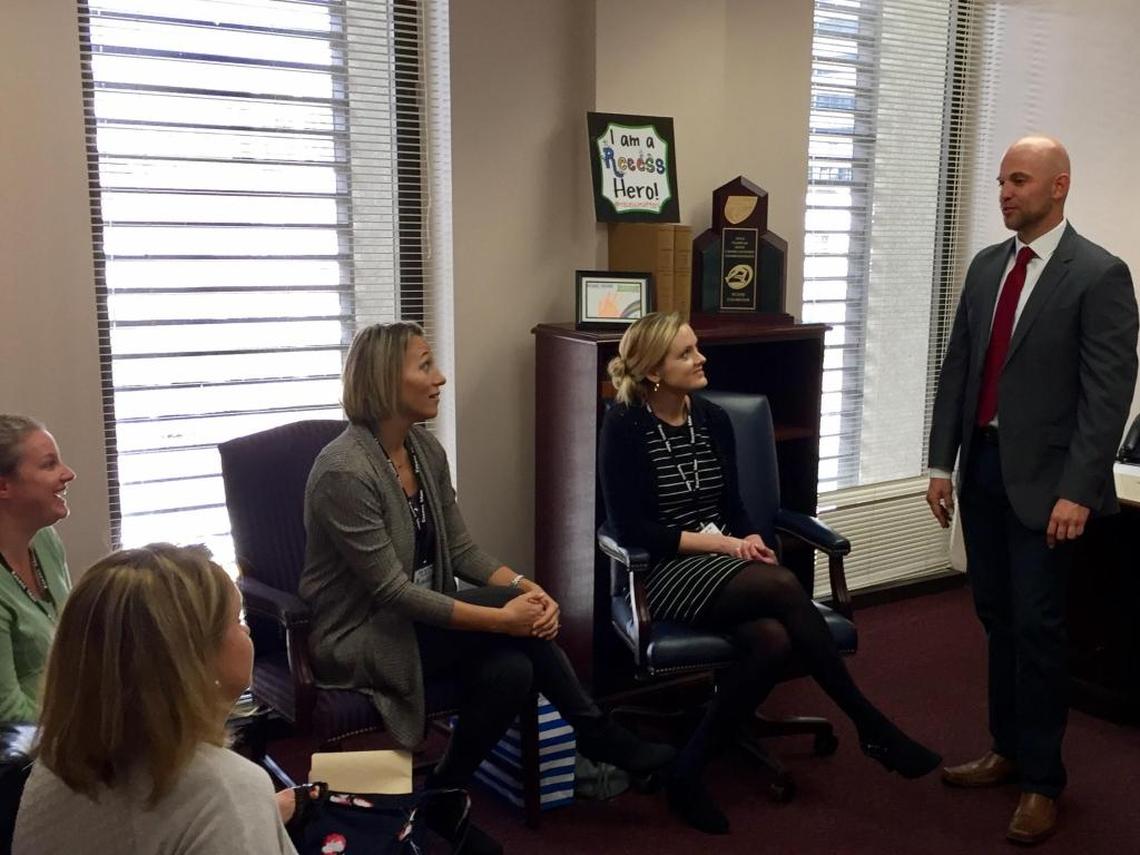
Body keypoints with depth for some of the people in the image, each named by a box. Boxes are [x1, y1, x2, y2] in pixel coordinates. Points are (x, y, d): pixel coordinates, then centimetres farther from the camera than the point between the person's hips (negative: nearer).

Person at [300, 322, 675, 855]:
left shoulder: (426, 449, 1)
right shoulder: (344, 473, -25)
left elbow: (461, 550, 2)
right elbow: (392, 591, -25)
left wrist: (527, 588, -17)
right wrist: (504, 615, -26)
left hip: (419, 619, 8)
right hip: (357, 640, -7)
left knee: (510, 670, -20)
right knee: (516, 615, -23)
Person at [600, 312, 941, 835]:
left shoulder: (713, 419, 10)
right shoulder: (626, 426, -9)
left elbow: (733, 507, 13)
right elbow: (630, 529, -14)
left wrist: (750, 541, -10)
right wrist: (719, 543, -16)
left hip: (724, 563, 6)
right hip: (661, 573, -6)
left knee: (773, 638, -30)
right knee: (784, 586, -31)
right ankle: (871, 727, -19)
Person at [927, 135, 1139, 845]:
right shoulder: (987, 266, 10)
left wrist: (1077, 492, -18)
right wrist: (942, 464, 7)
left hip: (1043, 476, -6)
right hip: (982, 467, 6)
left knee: (1037, 626, 0)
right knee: (998, 618, 14)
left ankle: (1043, 779, 15)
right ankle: (1008, 750, 30)